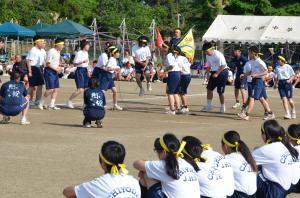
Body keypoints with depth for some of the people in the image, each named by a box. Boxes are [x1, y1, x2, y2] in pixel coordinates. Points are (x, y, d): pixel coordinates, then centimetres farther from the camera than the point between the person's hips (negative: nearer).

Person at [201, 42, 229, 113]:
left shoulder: (218, 55, -21)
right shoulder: (208, 56, 3)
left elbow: (223, 66, -20)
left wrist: (217, 73, -22)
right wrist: (208, 74, 3)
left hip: (222, 72, -8)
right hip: (214, 72, 8)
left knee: (220, 91, -5)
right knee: (209, 88, 5)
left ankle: (222, 107, 9)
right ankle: (209, 105, 15)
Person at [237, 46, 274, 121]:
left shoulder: (260, 62, -16)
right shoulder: (251, 61, 11)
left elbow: (266, 72, -17)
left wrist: (256, 75, -24)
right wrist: (244, 75, 12)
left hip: (258, 81, -9)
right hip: (254, 81, 9)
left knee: (252, 98, -11)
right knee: (261, 98, 13)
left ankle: (246, 114, -13)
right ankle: (269, 113, 20)